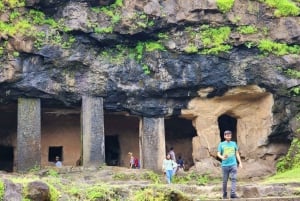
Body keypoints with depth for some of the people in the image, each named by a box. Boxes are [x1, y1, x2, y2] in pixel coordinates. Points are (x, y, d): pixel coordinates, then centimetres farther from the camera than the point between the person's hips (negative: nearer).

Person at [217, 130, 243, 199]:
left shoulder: (234, 143, 11)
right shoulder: (221, 144, 5)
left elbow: (237, 153, 15)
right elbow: (218, 154, 0)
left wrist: (240, 163, 9)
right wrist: (222, 157, -22)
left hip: (233, 164, 1)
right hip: (225, 165, -1)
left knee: (234, 179, -13)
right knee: (225, 181, 4)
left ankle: (233, 193, -17)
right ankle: (224, 195, 17)